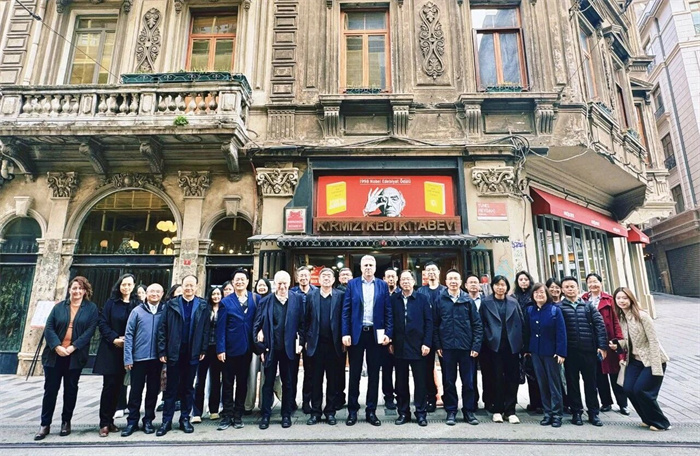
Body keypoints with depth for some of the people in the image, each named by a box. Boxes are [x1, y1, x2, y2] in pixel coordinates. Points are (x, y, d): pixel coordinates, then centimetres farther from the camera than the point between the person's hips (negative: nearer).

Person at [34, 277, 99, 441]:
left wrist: (73, 347, -17)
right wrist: (57, 346, -15)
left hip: (75, 356, -1)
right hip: (54, 354, 1)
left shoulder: (91, 308, 0)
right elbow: (49, 328, -1)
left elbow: (90, 331, -8)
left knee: (71, 389, 9)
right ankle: (45, 424, 20)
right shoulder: (59, 307, 6)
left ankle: (66, 422, 24)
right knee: (50, 389, 6)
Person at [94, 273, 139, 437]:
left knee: (117, 386, 7)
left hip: (127, 350, 1)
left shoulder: (137, 304, 2)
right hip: (110, 350, -1)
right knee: (109, 385, -2)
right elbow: (102, 322, -2)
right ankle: (104, 423, 8)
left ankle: (109, 420, 20)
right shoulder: (111, 302, 1)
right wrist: (114, 338, -12)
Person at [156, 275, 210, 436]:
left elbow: (206, 329, 1)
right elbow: (162, 329, 0)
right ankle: (166, 421, 21)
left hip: (193, 354, 0)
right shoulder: (171, 304, 1)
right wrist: (162, 351, -5)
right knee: (171, 388, 9)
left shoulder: (203, 306, 0)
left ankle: (185, 419, 23)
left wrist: (203, 350, -3)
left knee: (188, 387, 11)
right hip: (174, 353, 0)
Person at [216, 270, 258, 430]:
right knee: (228, 383, 8)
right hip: (231, 348, -1)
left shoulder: (256, 299, 1)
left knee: (243, 382, 12)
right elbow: (221, 327, -4)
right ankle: (227, 416, 20)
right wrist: (220, 349, -10)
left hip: (247, 348, 1)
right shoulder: (226, 302, -2)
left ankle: (238, 415, 24)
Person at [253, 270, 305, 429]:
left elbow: (302, 323, 1)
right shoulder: (265, 301, 0)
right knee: (268, 382, 10)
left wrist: (300, 342, -4)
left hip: (289, 349, 0)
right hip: (270, 349, 0)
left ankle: (286, 415, 26)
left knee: (288, 383, 11)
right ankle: (265, 415, 24)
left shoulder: (297, 299, -1)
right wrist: (260, 347, -3)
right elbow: (257, 325, 1)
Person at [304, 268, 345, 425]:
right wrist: (307, 339, 3)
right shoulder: (311, 296, 5)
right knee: (316, 379, 9)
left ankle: (330, 411, 21)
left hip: (334, 344, -1)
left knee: (333, 380, 8)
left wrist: (344, 339, -3)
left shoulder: (340, 295, 1)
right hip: (316, 344, 1)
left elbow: (344, 318, 1)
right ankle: (315, 411, 21)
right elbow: (307, 319, 6)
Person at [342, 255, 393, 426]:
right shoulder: (352, 284, 2)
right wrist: (346, 333, -8)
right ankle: (352, 410, 22)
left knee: (374, 374, 9)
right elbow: (346, 310, -1)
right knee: (354, 373, 8)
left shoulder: (383, 286, 5)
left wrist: (388, 333, -6)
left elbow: (388, 311, 3)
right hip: (356, 333, -1)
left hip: (376, 334, 1)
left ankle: (371, 410, 22)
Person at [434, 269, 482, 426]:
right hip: (447, 347, 0)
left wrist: (476, 346, -4)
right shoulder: (439, 300, 1)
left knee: (468, 381, 9)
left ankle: (469, 411, 25)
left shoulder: (468, 300, 2)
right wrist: (437, 345, -3)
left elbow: (477, 324, 2)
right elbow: (435, 324, 2)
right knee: (449, 382, 9)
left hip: (466, 347, 1)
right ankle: (451, 411, 22)